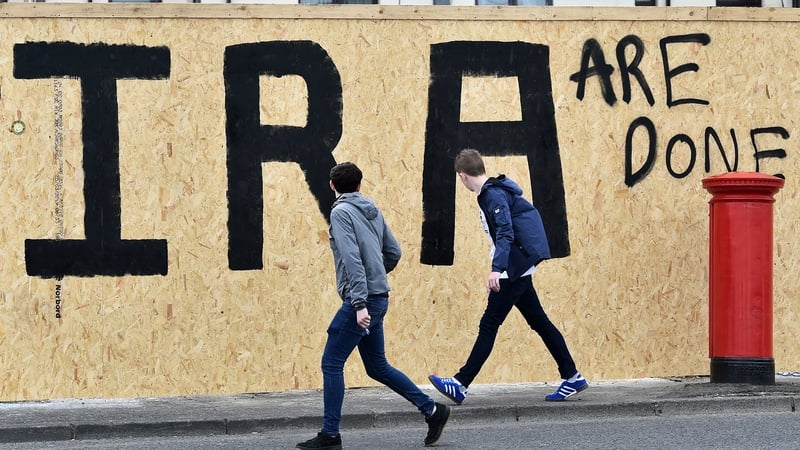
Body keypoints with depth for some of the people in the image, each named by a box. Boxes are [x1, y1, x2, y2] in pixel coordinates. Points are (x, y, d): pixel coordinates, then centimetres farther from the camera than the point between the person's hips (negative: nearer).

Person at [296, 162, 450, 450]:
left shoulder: (341, 212, -10)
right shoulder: (373, 212, 13)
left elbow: (352, 258, -20)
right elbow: (393, 252, 17)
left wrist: (359, 302, -24)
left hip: (362, 299, -8)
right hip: (378, 298, 8)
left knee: (331, 363, -3)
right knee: (377, 367, 16)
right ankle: (432, 410, 16)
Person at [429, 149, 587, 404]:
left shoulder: (494, 195, -16)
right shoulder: (493, 191, 13)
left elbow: (506, 234, -27)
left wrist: (497, 269, -36)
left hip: (515, 269, -10)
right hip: (518, 269, 10)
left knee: (489, 325, -9)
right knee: (539, 323, 12)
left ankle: (460, 385, -10)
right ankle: (572, 378, 15)